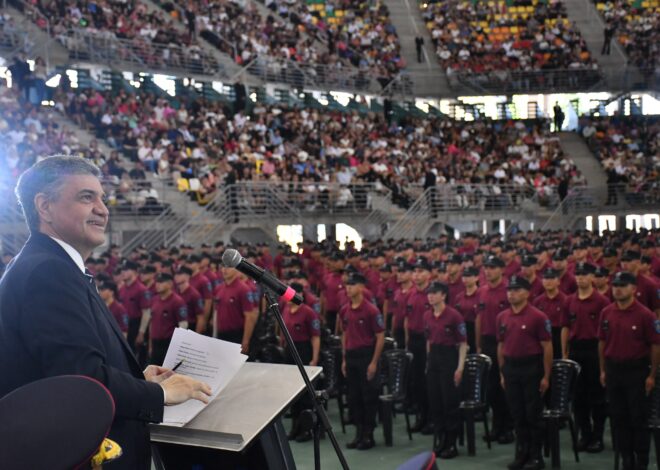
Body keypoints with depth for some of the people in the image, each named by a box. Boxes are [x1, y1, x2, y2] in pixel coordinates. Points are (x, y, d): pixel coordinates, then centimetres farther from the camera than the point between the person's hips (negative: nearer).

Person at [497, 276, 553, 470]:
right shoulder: (502, 317, 7)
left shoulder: (538, 316, -9)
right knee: (517, 414, 11)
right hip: (511, 368, 5)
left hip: (531, 368, -5)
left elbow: (547, 347, -8)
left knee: (533, 414, 2)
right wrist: (502, 373, 11)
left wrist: (546, 376, -10)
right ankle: (522, 453, 20)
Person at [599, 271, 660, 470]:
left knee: (639, 418, 1)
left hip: (636, 370, -5)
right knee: (618, 417, 10)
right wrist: (603, 370, 9)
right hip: (613, 369, 5)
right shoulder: (606, 313, 3)